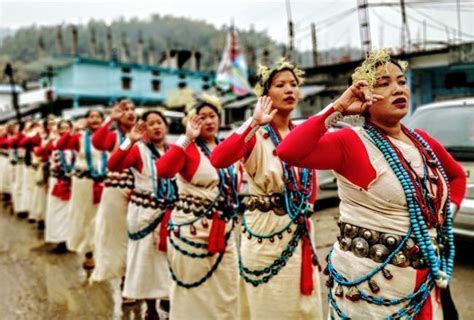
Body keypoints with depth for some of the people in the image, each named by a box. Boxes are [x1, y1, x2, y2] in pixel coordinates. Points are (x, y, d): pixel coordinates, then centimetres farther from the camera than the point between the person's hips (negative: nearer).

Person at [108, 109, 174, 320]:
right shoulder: (139, 149, -7)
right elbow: (113, 166, -22)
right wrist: (130, 141, -29)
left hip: (169, 211, 4)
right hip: (145, 211, -3)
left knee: (168, 256, 13)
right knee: (146, 256, 7)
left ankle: (166, 297, 34)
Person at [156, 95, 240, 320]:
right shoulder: (187, 148, -10)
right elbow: (162, 171, -30)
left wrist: (232, 213, 8)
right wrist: (187, 138, -30)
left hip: (223, 230, 6)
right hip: (192, 230, -6)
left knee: (224, 292, 16)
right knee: (194, 292, 9)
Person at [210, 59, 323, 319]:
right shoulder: (255, 135, -11)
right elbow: (217, 160, -31)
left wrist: (303, 212, 3)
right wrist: (254, 124, -33)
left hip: (300, 235, 5)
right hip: (266, 235, -5)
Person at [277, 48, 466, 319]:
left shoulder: (424, 142, 6)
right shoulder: (351, 143, -14)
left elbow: (458, 175, 26)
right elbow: (289, 152, -31)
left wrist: (448, 213, 9)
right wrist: (338, 109, -25)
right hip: (368, 279, -6)